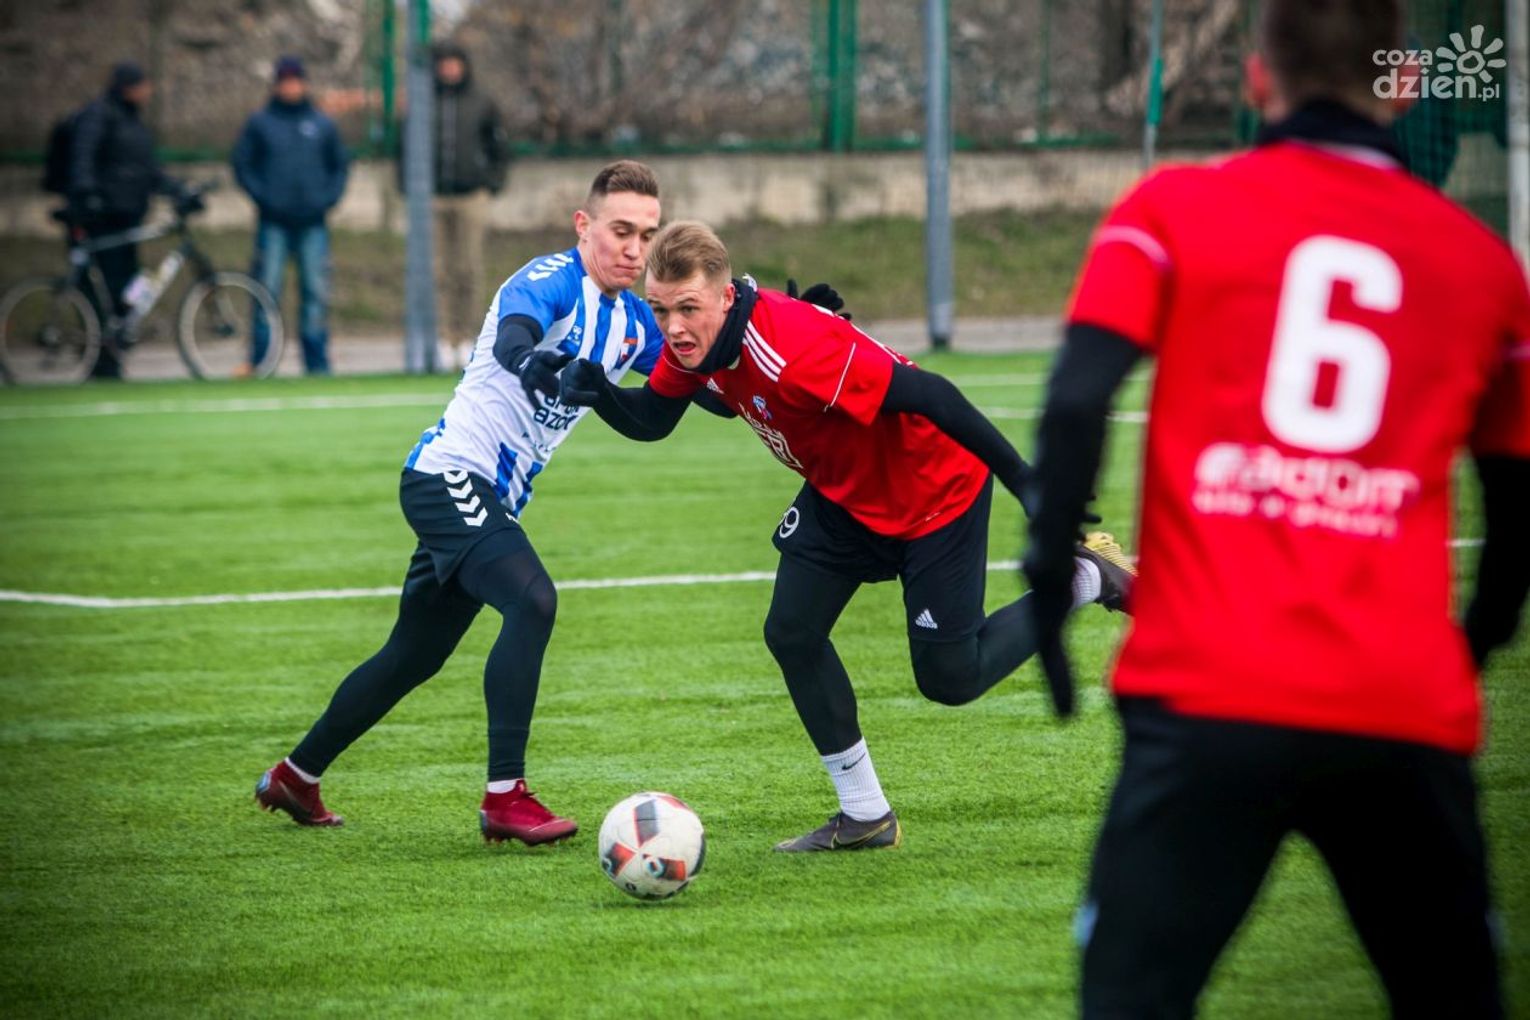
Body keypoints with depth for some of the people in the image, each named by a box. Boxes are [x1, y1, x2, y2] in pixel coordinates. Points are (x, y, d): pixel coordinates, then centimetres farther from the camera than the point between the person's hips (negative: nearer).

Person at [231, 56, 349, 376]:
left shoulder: (323, 125, 11)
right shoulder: (259, 124, 6)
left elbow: (341, 165, 16)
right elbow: (242, 164, 6)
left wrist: (329, 197, 1)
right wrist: (262, 197, -6)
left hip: (313, 224, 2)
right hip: (273, 223, -2)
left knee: (316, 292, 0)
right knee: (267, 290, -4)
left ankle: (317, 362, 5)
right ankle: (259, 359, -1)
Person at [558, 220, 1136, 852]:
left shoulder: (793, 352, -39)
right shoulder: (695, 340, -13)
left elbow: (926, 395, -36)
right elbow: (650, 420, 3)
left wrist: (1023, 481, -32)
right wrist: (597, 393, -20)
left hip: (936, 490, -8)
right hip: (842, 491, 8)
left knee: (949, 680, 0)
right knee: (791, 634, 0)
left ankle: (1086, 580, 21)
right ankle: (865, 817, 14)